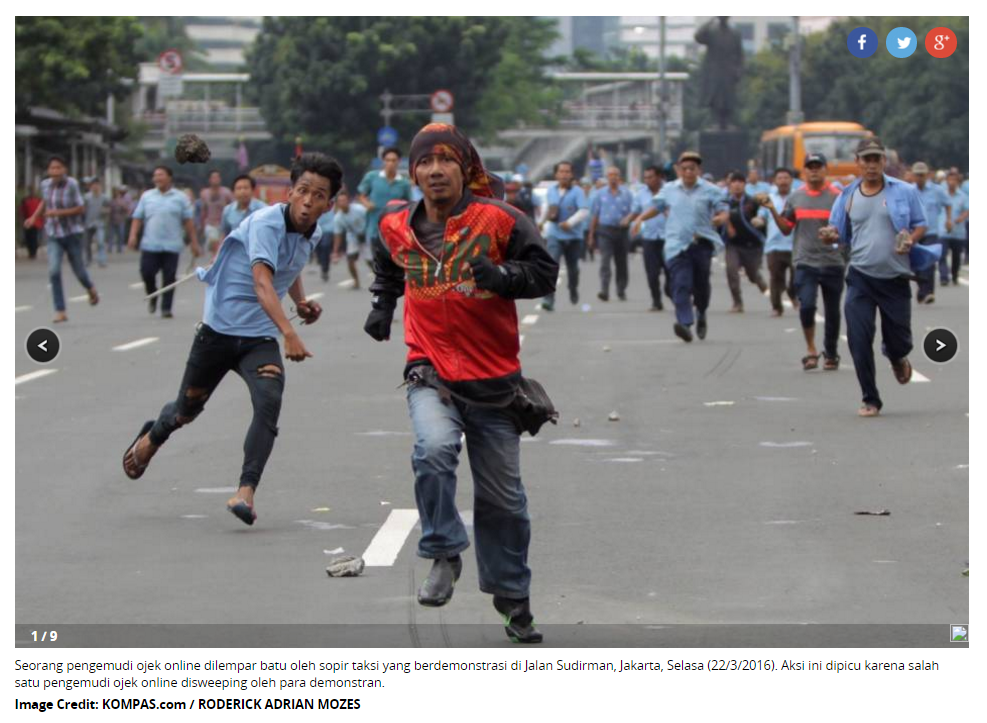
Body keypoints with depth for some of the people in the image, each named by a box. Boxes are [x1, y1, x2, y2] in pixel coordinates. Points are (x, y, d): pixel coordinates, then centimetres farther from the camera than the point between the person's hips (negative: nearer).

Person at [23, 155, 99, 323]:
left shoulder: (72, 184, -16)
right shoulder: (45, 184, 0)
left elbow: (81, 208, -14)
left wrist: (57, 212, -21)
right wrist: (34, 217, 7)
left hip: (72, 232, -3)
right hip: (54, 235, 3)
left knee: (78, 270, 11)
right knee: (54, 271, -13)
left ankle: (90, 289, 47)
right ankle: (60, 311, -9)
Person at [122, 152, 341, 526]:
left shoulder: (312, 234, 2)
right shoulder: (266, 223, -22)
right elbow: (262, 281, -38)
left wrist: (301, 302, 10)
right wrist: (288, 332, -51)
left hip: (261, 339, 4)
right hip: (219, 328, -4)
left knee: (269, 403, -24)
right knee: (189, 408, 14)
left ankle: (246, 491, -28)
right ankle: (151, 439, 49)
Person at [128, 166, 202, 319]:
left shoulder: (180, 198, 5)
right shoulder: (146, 196, 10)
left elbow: (188, 221, 4)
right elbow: (138, 218, 8)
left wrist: (194, 243, 2)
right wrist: (133, 236, -6)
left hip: (171, 246, -1)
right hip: (150, 245, 1)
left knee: (169, 277, -3)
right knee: (147, 272, -5)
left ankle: (166, 308, 5)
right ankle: (152, 296, 23)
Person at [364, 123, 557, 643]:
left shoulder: (497, 219, -9)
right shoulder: (396, 226, 3)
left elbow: (545, 269, -6)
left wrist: (504, 275, -23)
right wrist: (382, 306, 17)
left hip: (493, 377, -1)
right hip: (429, 371, 1)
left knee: (502, 497, 8)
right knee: (433, 449, -30)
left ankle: (511, 595, 26)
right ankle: (444, 555, -11)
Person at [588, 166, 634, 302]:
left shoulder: (626, 193, 6)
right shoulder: (601, 194, 10)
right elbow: (594, 215, 12)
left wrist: (628, 218, -22)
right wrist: (591, 235, 10)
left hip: (621, 231, 1)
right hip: (605, 230, -1)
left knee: (621, 263, 8)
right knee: (605, 261, -14)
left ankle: (621, 291, 21)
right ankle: (604, 291, -22)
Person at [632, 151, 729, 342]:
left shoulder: (710, 190, 4)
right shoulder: (669, 190, 11)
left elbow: (724, 211, 2)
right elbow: (656, 207, 23)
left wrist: (721, 218, -22)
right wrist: (640, 218, 7)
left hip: (702, 244, 0)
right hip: (677, 245, 0)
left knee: (701, 285, 10)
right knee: (681, 285, -15)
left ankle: (701, 315, 40)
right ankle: (685, 324, -25)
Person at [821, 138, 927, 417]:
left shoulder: (904, 192, 0)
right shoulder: (847, 196, 6)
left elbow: (921, 224, 7)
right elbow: (838, 232, 11)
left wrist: (910, 240, -14)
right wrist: (830, 235, -13)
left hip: (895, 277, -1)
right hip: (861, 277, 1)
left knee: (899, 339, 7)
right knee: (859, 340, -8)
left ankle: (898, 359, 45)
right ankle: (870, 399, 4)